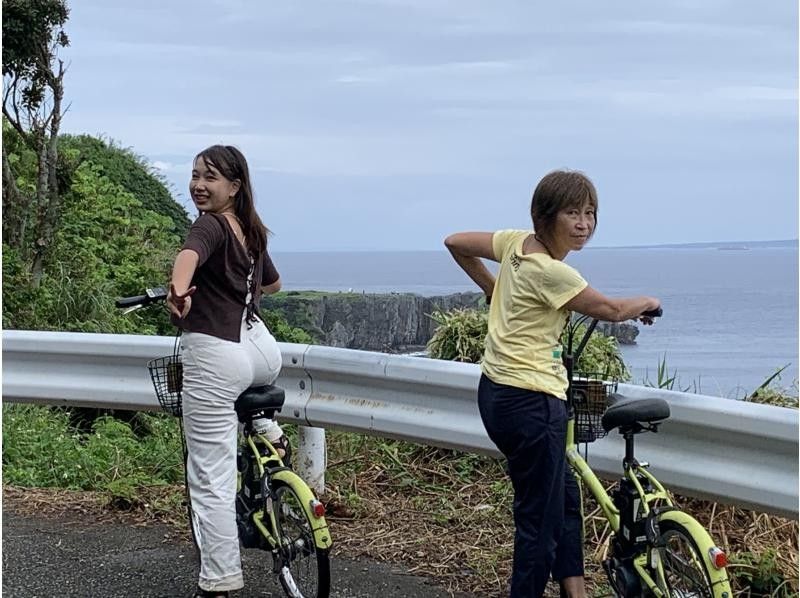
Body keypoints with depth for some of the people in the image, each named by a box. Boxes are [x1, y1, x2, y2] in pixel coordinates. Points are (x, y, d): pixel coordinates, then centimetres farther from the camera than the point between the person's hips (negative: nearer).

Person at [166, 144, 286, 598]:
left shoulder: (209, 225, -12)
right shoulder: (253, 231, 13)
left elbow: (191, 253, -37)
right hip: (262, 350, 8)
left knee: (211, 478, -1)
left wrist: (178, 290, -56)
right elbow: (273, 285, 32)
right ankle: (268, 432, 31)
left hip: (215, 357, -8)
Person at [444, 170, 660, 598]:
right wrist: (647, 303, 12)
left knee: (565, 497, 20)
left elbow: (456, 243, 16)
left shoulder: (518, 243, 2)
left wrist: (492, 287, 26)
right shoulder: (550, 272, -21)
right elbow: (612, 310, -9)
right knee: (541, 519, -1)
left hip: (497, 392, 10)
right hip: (531, 402, -10)